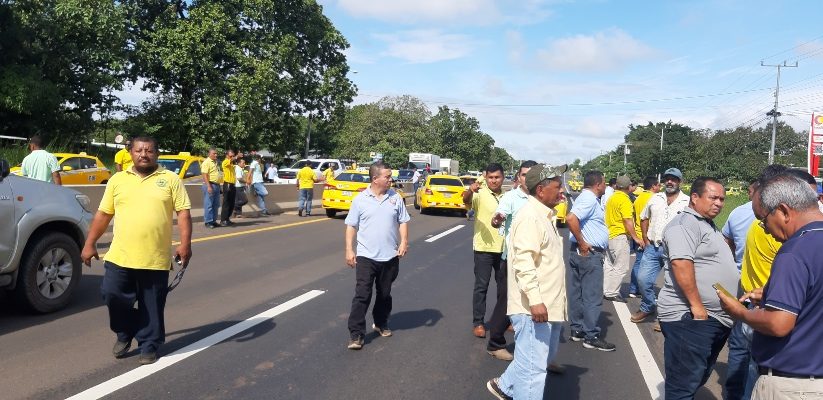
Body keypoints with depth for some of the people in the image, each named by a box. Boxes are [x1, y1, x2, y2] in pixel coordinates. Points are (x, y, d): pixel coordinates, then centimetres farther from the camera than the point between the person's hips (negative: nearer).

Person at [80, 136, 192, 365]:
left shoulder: (170, 179, 3)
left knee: (152, 306, 5)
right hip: (119, 256, 2)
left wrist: (185, 244, -12)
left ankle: (149, 347, 22)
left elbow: (183, 212, -2)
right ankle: (125, 333, 28)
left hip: (156, 259, -2)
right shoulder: (117, 180, 10)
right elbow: (103, 214, 13)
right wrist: (90, 244, 10)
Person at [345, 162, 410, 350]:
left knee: (385, 294, 15)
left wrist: (404, 241, -8)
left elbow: (403, 222, 6)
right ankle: (356, 333, 1)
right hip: (366, 256, -2)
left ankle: (381, 324, 35)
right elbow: (351, 226, 0)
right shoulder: (360, 199, -3)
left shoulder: (396, 198, 3)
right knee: (362, 295, -5)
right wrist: (349, 249, -5)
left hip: (390, 256, 3)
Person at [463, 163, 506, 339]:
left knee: (504, 285, 15)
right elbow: (466, 200, -30)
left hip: (504, 248, 5)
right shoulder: (480, 194, -8)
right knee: (481, 286, 0)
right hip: (484, 247, -5)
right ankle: (478, 322, 8)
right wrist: (470, 190, -51)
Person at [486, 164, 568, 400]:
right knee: (533, 365, -2)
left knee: (545, 357, 24)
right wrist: (535, 300, -30)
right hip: (533, 306, -11)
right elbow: (524, 261, -26)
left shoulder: (544, 215, 15)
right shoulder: (530, 216, -18)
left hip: (548, 305, 11)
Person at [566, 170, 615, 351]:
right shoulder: (590, 199, -15)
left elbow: (575, 219, 25)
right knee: (592, 296, -4)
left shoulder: (587, 198, 16)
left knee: (577, 293, 13)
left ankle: (577, 330, 21)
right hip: (590, 254, -10)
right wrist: (582, 244, -22)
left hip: (582, 253, 10)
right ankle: (591, 336, 2)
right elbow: (571, 219, -30)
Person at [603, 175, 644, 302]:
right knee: (621, 267, -3)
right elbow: (628, 221, -21)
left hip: (610, 235, 9)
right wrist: (636, 237, -18)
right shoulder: (624, 200, -15)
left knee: (609, 265, 15)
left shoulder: (612, 198, 11)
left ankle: (605, 291, 21)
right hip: (621, 236, -9)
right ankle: (612, 293, -2)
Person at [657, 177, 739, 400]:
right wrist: (696, 306, -25)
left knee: (698, 379, 20)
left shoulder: (707, 225, 20)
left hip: (715, 319, 10)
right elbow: (681, 264, -26)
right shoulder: (685, 224, -13)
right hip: (690, 318, -10)